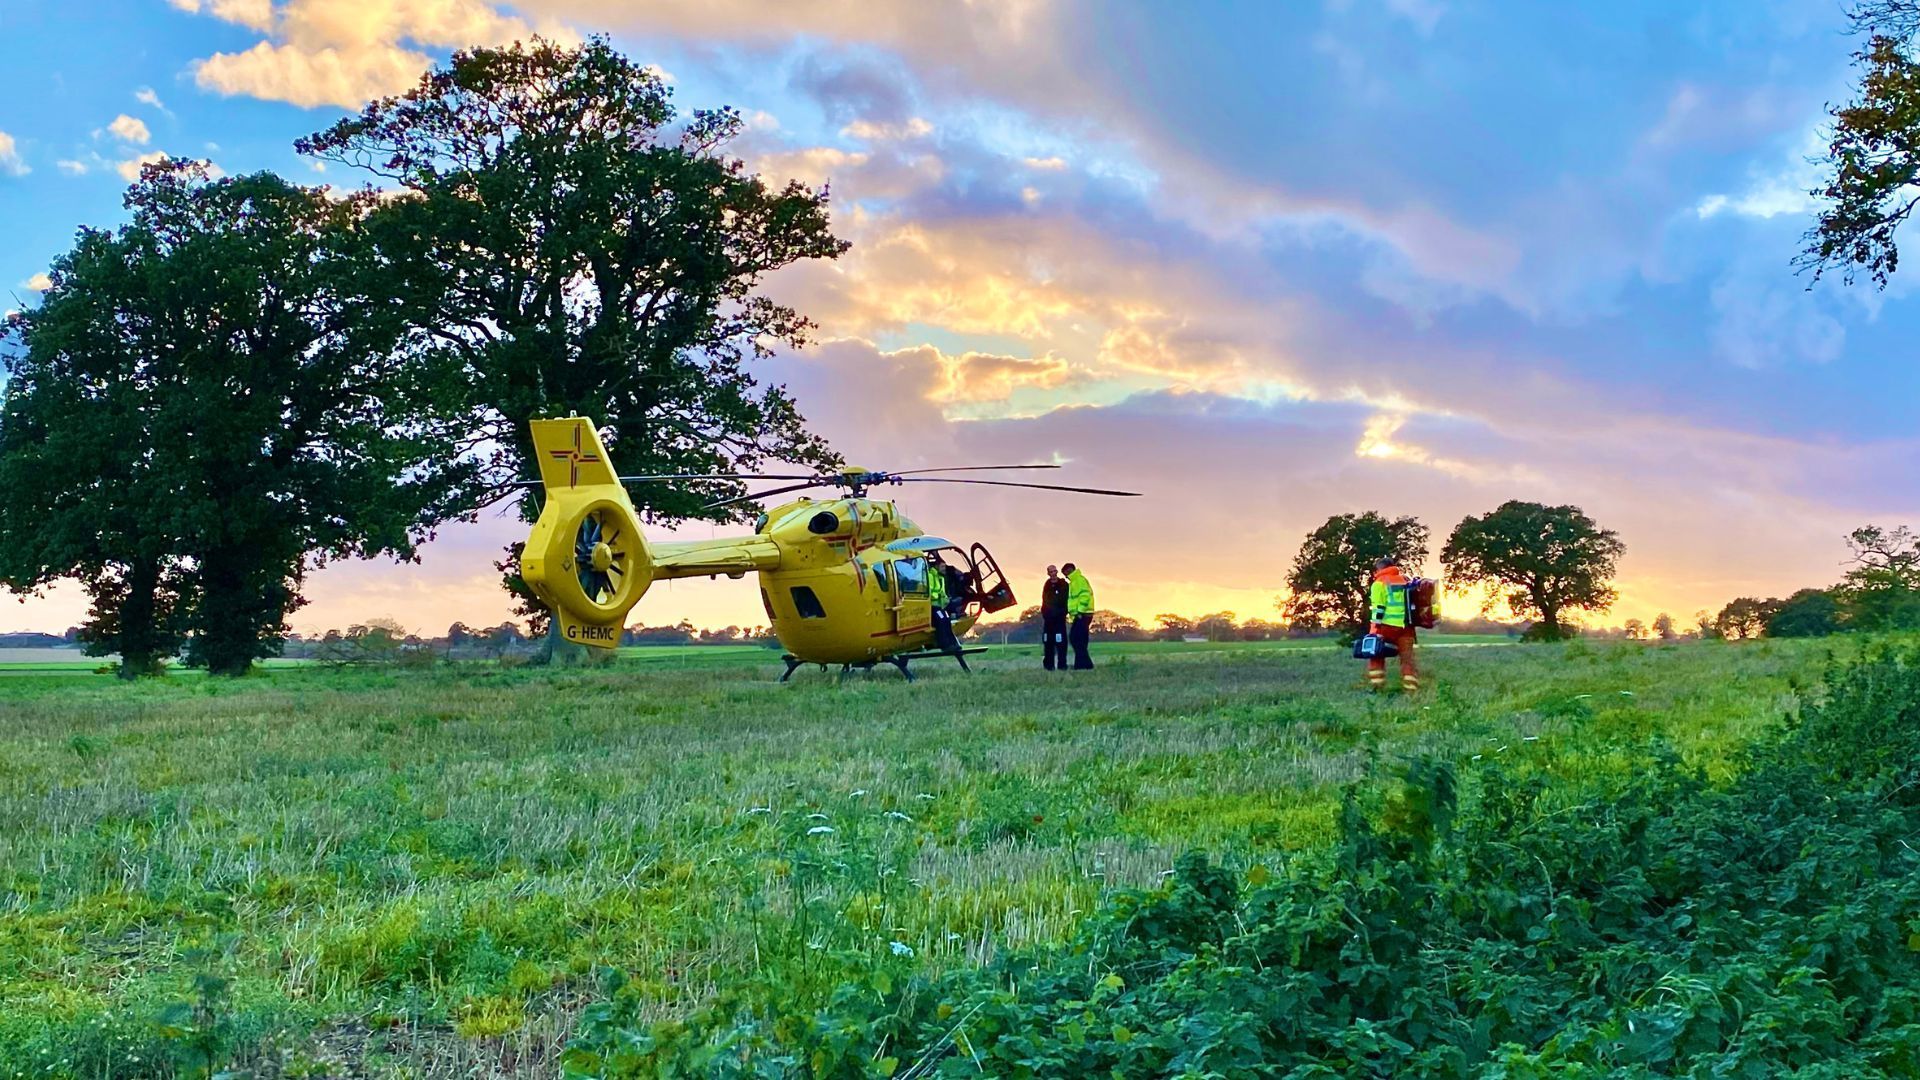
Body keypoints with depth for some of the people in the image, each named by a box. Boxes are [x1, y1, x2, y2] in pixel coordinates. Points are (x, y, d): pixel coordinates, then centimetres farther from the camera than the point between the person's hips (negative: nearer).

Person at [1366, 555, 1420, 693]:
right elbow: (1413, 603, 18)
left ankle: (1375, 687, 2)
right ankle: (1411, 689, 3)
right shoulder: (1407, 580, 15)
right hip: (1406, 625, 5)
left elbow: (1378, 608, -10)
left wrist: (1374, 629, -11)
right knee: (1407, 657, 8)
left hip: (1387, 625, -5)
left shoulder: (1380, 583, -3)